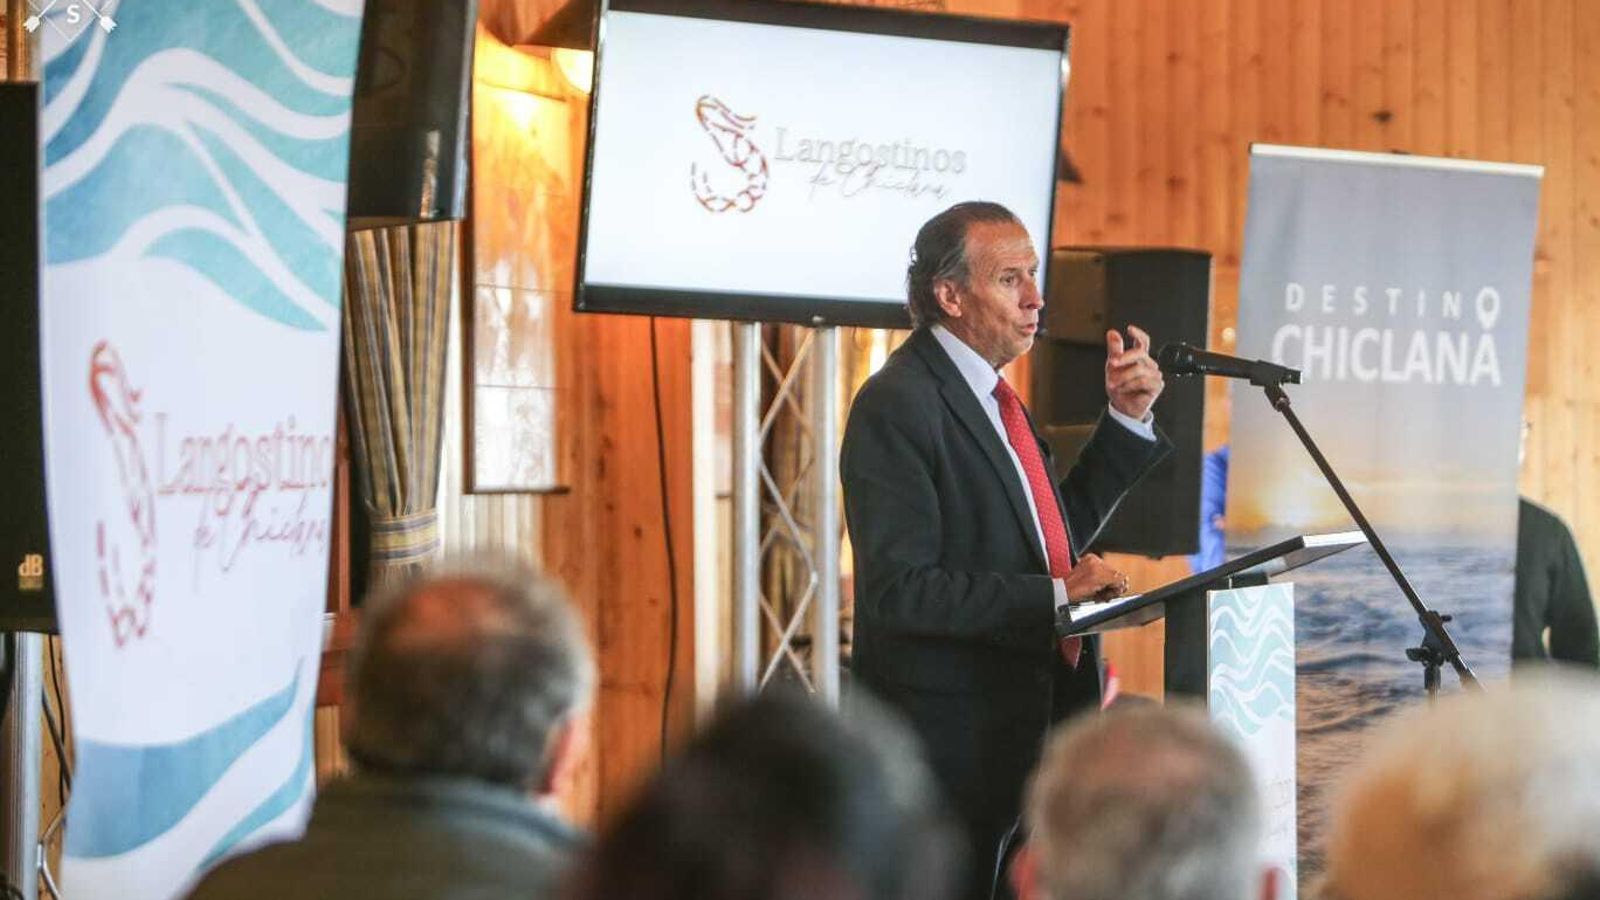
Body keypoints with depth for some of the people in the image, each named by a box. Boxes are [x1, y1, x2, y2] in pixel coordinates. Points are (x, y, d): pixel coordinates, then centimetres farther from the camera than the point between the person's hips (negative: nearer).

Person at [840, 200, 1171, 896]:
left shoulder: (989, 396, 16)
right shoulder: (898, 404, -14)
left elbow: (1060, 528, 22)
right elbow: (900, 590, -21)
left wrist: (1127, 419, 11)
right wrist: (1054, 598, -22)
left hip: (1028, 721, 9)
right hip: (950, 737, -9)